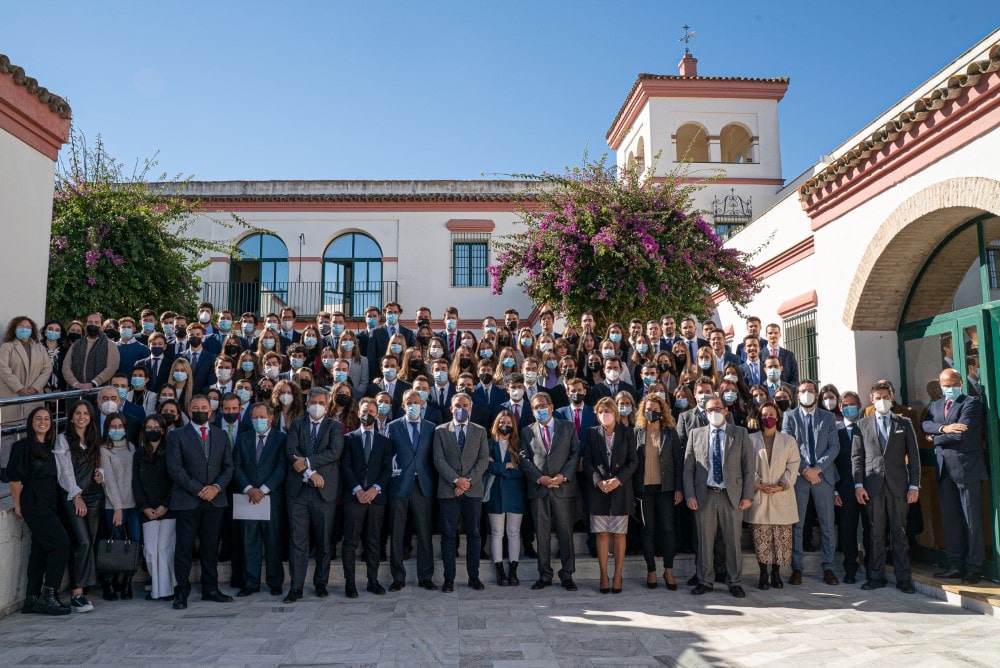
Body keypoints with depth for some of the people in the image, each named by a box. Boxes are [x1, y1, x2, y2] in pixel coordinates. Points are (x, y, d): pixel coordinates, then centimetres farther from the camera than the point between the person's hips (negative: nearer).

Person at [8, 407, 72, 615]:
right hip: (34, 505, -7)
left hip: (49, 505, 7)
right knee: (61, 543, -13)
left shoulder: (49, 448, 16)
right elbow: (14, 477, -7)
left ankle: (32, 599, 15)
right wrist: (18, 505, -6)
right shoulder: (23, 446, -5)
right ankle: (48, 596, -7)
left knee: (41, 549, 9)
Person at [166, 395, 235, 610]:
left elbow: (228, 466, 10)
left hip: (215, 499, 3)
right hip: (187, 500, -3)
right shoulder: (177, 435, 2)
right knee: (184, 548, 1)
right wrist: (198, 490, -12)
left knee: (211, 547, 8)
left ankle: (210, 589, 17)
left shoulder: (221, 435, 12)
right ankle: (182, 592, 9)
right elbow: (175, 468, -6)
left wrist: (216, 487, -7)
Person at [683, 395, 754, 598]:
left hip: (732, 495, -1)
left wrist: (747, 496, -3)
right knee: (704, 541, 6)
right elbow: (688, 468, 6)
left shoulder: (740, 434, 5)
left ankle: (735, 583, 18)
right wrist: (690, 495, -3)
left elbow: (748, 467, 3)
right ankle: (704, 581, 18)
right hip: (704, 496, 1)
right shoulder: (696, 434, 7)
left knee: (733, 541, 5)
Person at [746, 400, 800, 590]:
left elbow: (793, 466, 3)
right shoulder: (751, 440, 8)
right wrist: (757, 484, -11)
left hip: (782, 498, 1)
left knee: (782, 538, 1)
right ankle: (763, 574, 9)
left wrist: (782, 485, -10)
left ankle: (776, 573, 13)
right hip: (759, 497, -1)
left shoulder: (788, 441, 10)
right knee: (761, 539, -1)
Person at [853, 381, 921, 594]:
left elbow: (913, 456, 7)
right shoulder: (863, 425, 9)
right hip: (873, 486, 0)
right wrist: (858, 484, -2)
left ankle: (903, 578, 9)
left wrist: (914, 486, -1)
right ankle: (876, 576, 11)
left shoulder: (904, 424, 10)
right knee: (876, 533, 4)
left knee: (899, 532, 2)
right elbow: (856, 456, 7)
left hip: (898, 486, 0)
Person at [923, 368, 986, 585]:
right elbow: (925, 425, -1)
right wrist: (944, 428, -19)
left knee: (971, 520, 0)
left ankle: (974, 568, 8)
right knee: (950, 520, 9)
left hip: (966, 467, -6)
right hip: (944, 469, 6)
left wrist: (937, 438, -3)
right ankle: (956, 565, 17)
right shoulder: (935, 406, 16)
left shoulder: (972, 403, -4)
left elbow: (962, 434, -16)